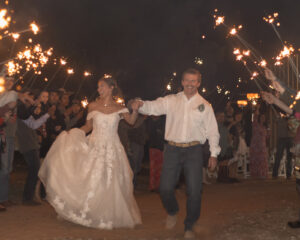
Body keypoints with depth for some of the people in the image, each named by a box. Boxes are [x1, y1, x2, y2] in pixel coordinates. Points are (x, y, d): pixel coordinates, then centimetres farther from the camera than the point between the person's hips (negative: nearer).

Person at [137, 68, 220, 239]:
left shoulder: (205, 105, 5)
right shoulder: (171, 101, 6)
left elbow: (212, 131, 6)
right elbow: (153, 107, -4)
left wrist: (214, 154, 2)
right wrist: (140, 105, -26)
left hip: (194, 150, 0)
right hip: (173, 149, 1)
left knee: (194, 191, -2)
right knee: (165, 188, -1)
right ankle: (173, 212, 33)